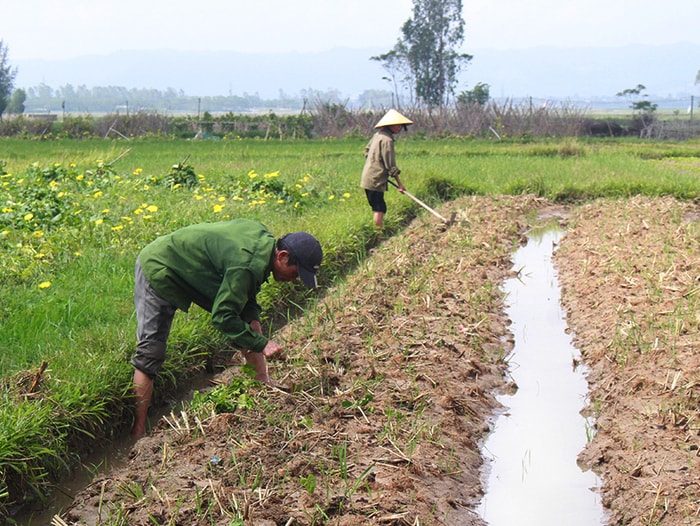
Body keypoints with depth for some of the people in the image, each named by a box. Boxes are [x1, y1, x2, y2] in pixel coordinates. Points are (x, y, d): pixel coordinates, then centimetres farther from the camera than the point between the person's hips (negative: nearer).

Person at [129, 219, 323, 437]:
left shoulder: (264, 237, -6)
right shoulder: (247, 265, -35)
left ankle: (263, 383, 19)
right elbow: (223, 316, -30)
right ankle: (138, 432, -5)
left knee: (247, 320, 9)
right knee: (150, 354, -11)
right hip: (157, 272, -10)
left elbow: (246, 299, 7)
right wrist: (261, 344, -26)